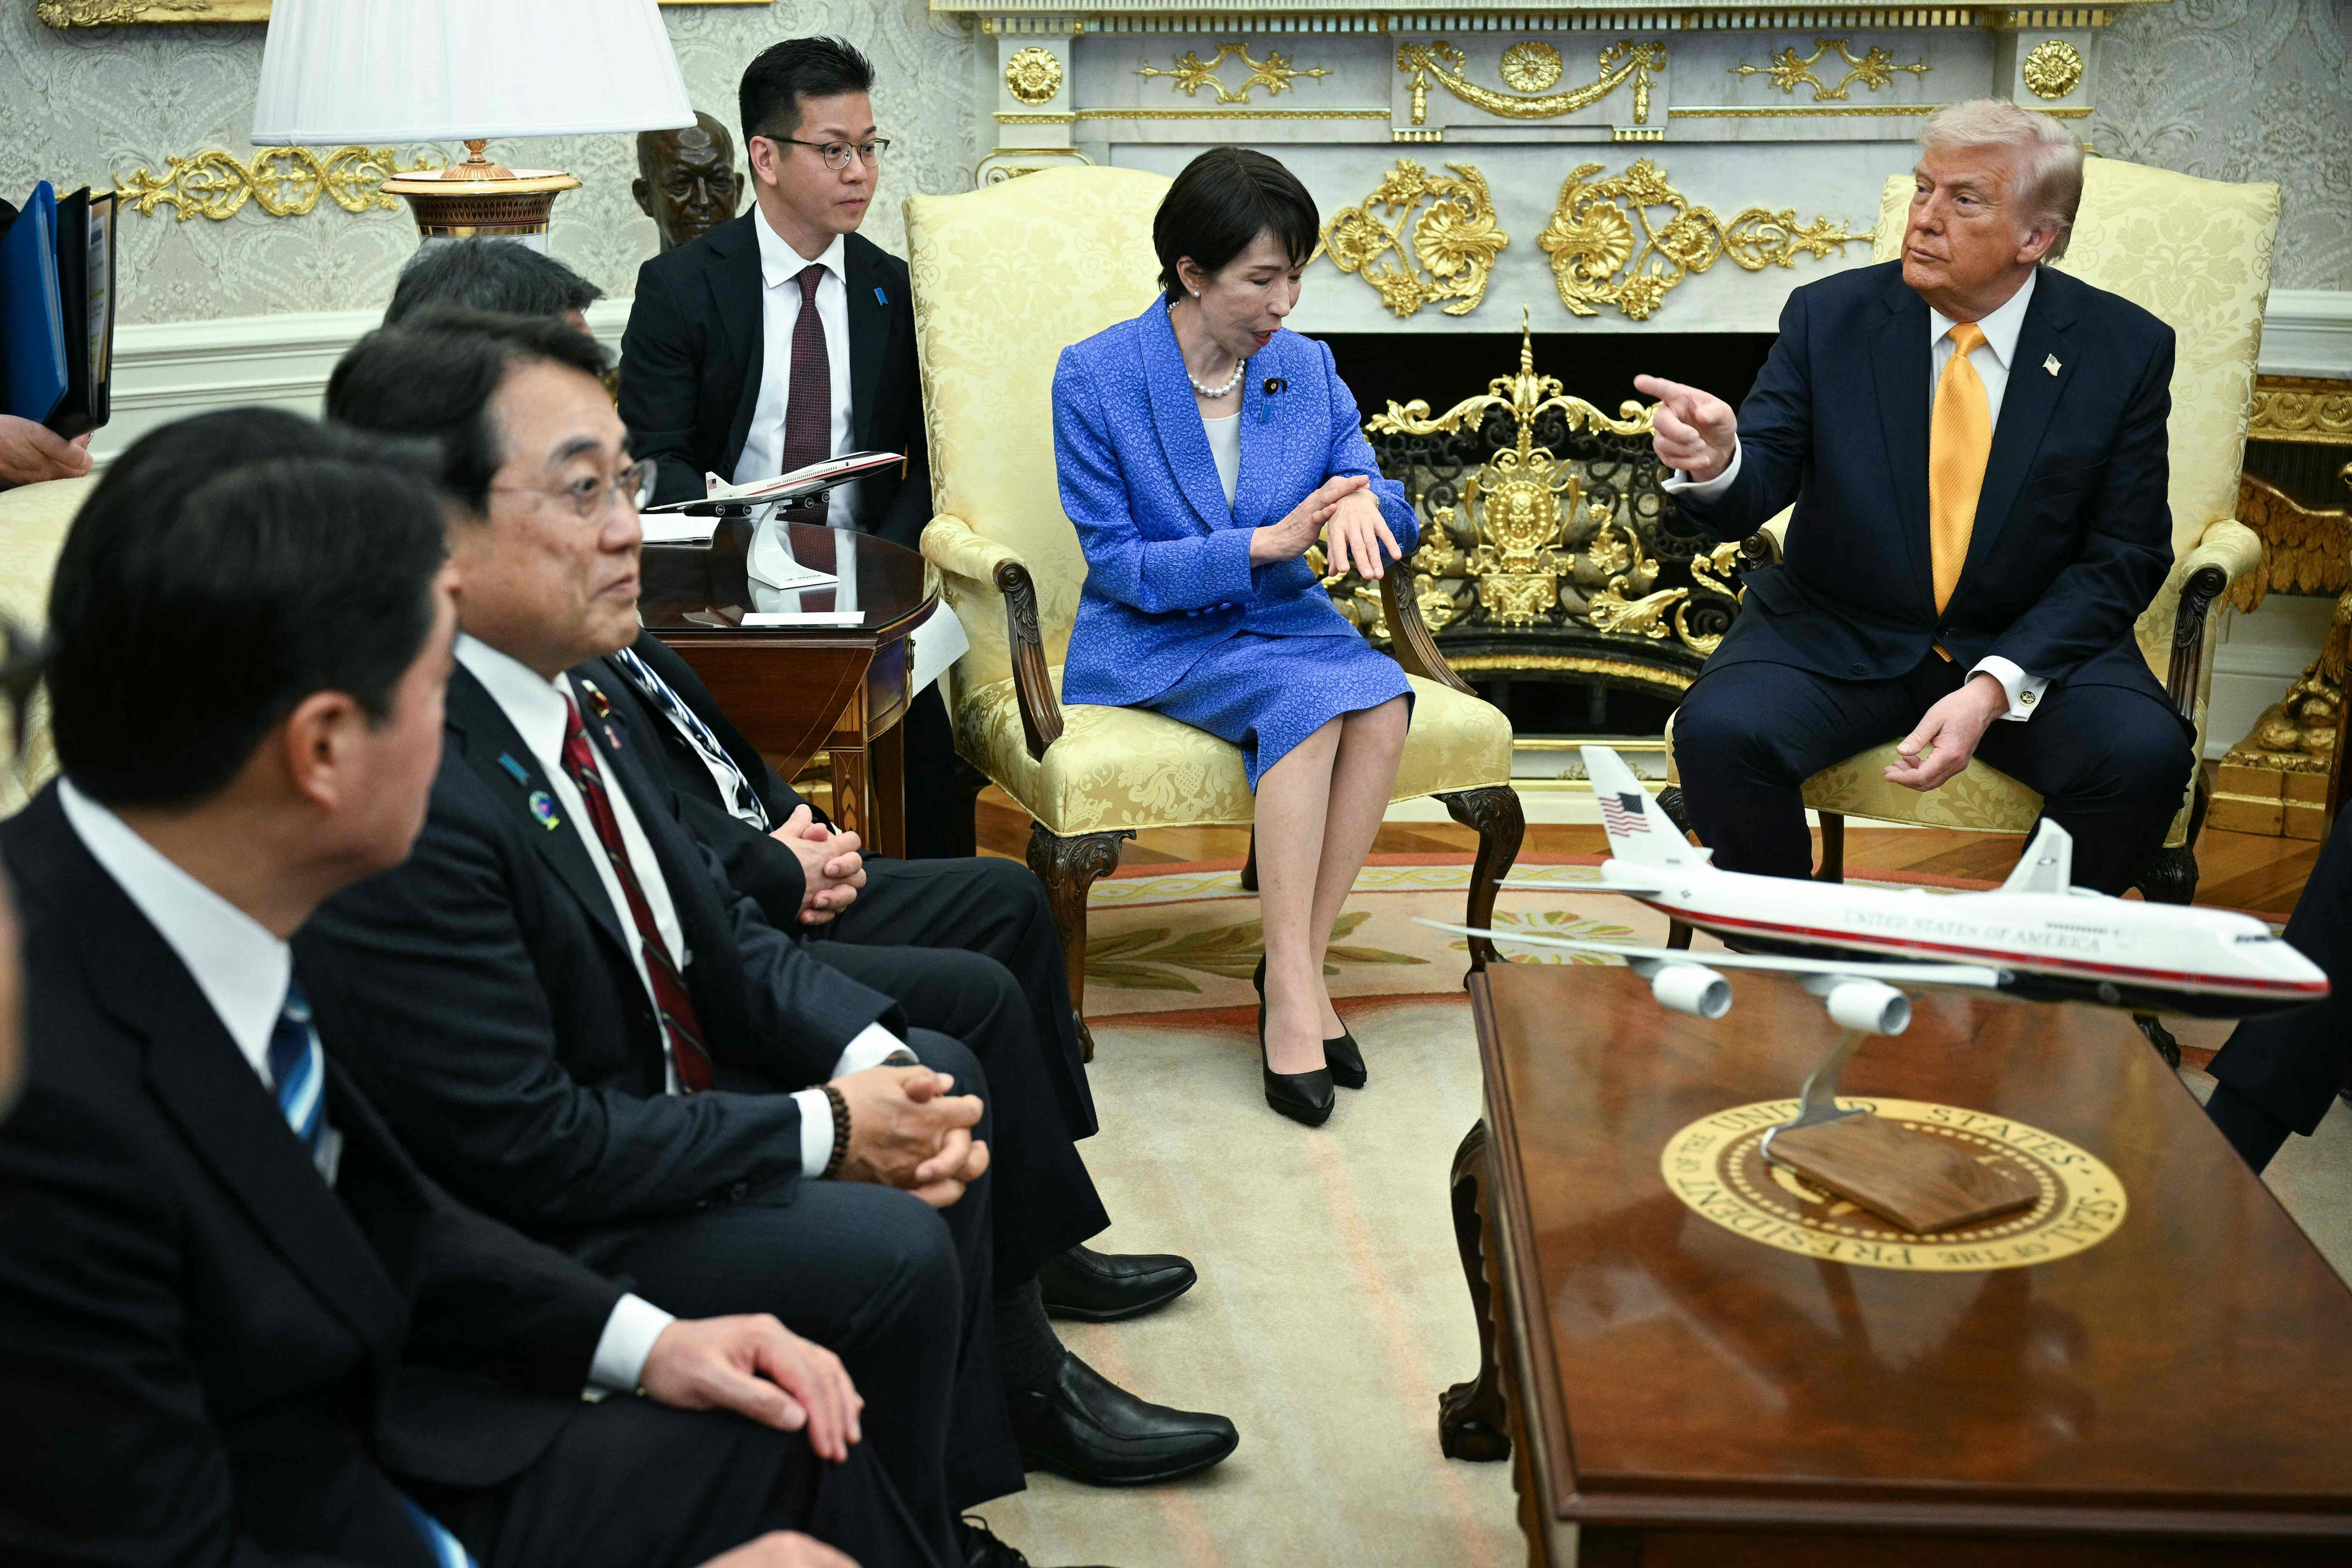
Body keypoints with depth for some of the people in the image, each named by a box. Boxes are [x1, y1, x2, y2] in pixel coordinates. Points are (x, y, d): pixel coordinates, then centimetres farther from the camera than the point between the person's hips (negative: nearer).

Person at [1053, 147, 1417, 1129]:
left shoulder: (1307, 369, 6)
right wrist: (1264, 543, -21)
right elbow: (1116, 562, -10)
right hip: (1150, 642, -4)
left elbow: (1393, 521, 8)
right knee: (1308, 702, -32)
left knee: (1381, 703, -28)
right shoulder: (1095, 377, -7)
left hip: (1278, 621, 4)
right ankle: (1293, 984, -26)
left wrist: (1361, 500, -18)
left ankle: (1298, 962, -19)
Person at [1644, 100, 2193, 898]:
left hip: (2029, 647, 0)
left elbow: (2124, 559, -4)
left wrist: (1996, 687, -19)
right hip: (1836, 639, 0)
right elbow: (1750, 496, -7)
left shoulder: (2126, 348, -4)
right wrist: (1715, 463, -34)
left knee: (2144, 755, -29)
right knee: (1720, 732, -29)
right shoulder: (1830, 316, -2)